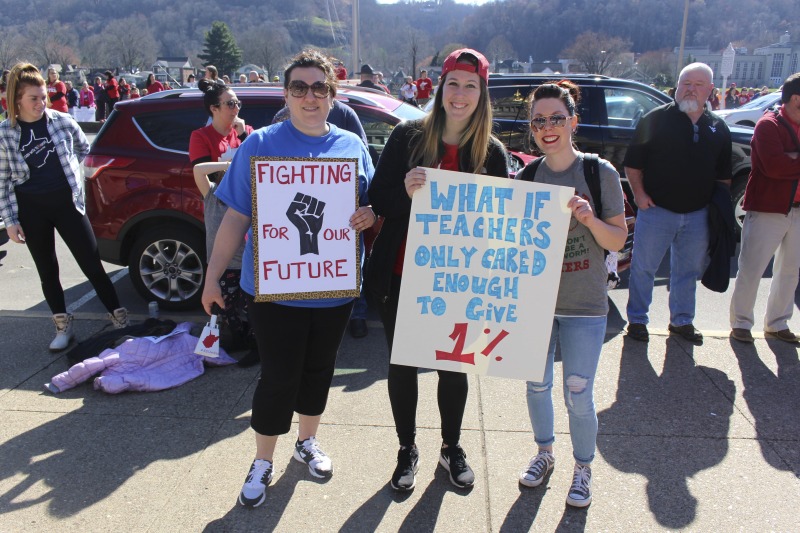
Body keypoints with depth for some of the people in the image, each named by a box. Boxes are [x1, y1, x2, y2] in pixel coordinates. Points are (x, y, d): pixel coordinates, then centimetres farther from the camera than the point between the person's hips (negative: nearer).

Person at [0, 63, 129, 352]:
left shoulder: (62, 121, -4)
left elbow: (83, 148, 16)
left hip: (66, 202, 0)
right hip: (31, 211, 1)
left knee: (92, 265, 1)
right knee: (47, 271, 10)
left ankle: (119, 317, 13)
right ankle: (63, 327, 23)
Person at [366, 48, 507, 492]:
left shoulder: (492, 152, -1)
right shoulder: (408, 135, -4)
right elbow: (377, 200, -5)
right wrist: (405, 192, -26)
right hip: (401, 274, 0)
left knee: (455, 366, 14)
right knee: (402, 364, 11)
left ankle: (452, 448, 37)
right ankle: (407, 450, 33)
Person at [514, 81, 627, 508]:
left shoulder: (600, 173, -7)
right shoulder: (525, 177, 1)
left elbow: (618, 239, -5)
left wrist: (589, 219, -22)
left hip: (584, 304, -3)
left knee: (578, 395, 3)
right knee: (537, 385, 15)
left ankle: (582, 468, 28)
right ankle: (544, 453, 40)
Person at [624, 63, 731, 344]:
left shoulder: (718, 128, 9)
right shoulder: (655, 119, -2)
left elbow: (723, 174, 16)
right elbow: (632, 162, -2)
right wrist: (639, 194, -12)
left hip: (698, 215, 4)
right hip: (656, 210, -3)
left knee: (688, 271, 13)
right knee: (643, 267, 3)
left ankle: (682, 320, 29)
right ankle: (637, 319, 17)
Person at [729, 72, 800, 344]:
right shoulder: (769, 125, -10)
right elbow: (774, 165, -23)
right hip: (767, 209, -7)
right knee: (751, 269, 0)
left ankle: (777, 323, 26)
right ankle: (741, 323, 13)